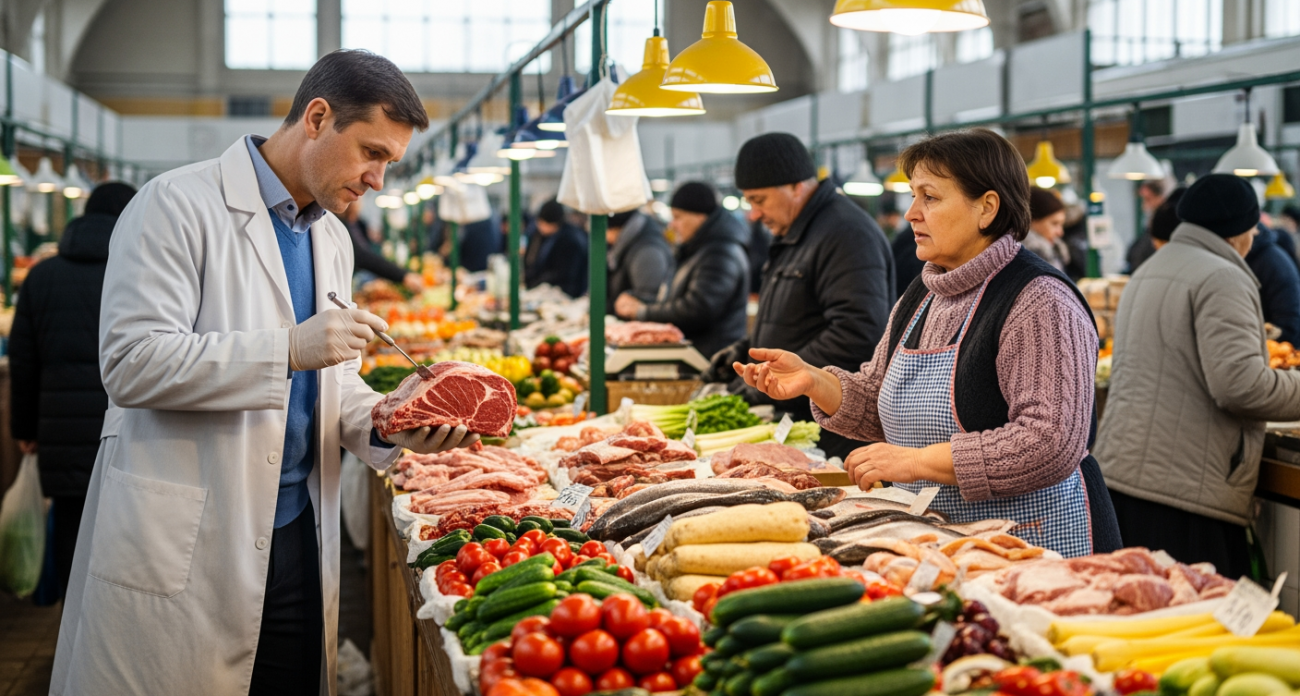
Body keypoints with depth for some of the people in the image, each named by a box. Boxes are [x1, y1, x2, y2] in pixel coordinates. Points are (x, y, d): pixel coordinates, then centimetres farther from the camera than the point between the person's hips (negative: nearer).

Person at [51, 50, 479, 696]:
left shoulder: (332, 237, 15)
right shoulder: (179, 205, -9)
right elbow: (130, 363, -17)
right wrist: (290, 348, -23)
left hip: (297, 538, 7)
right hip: (184, 546, -7)